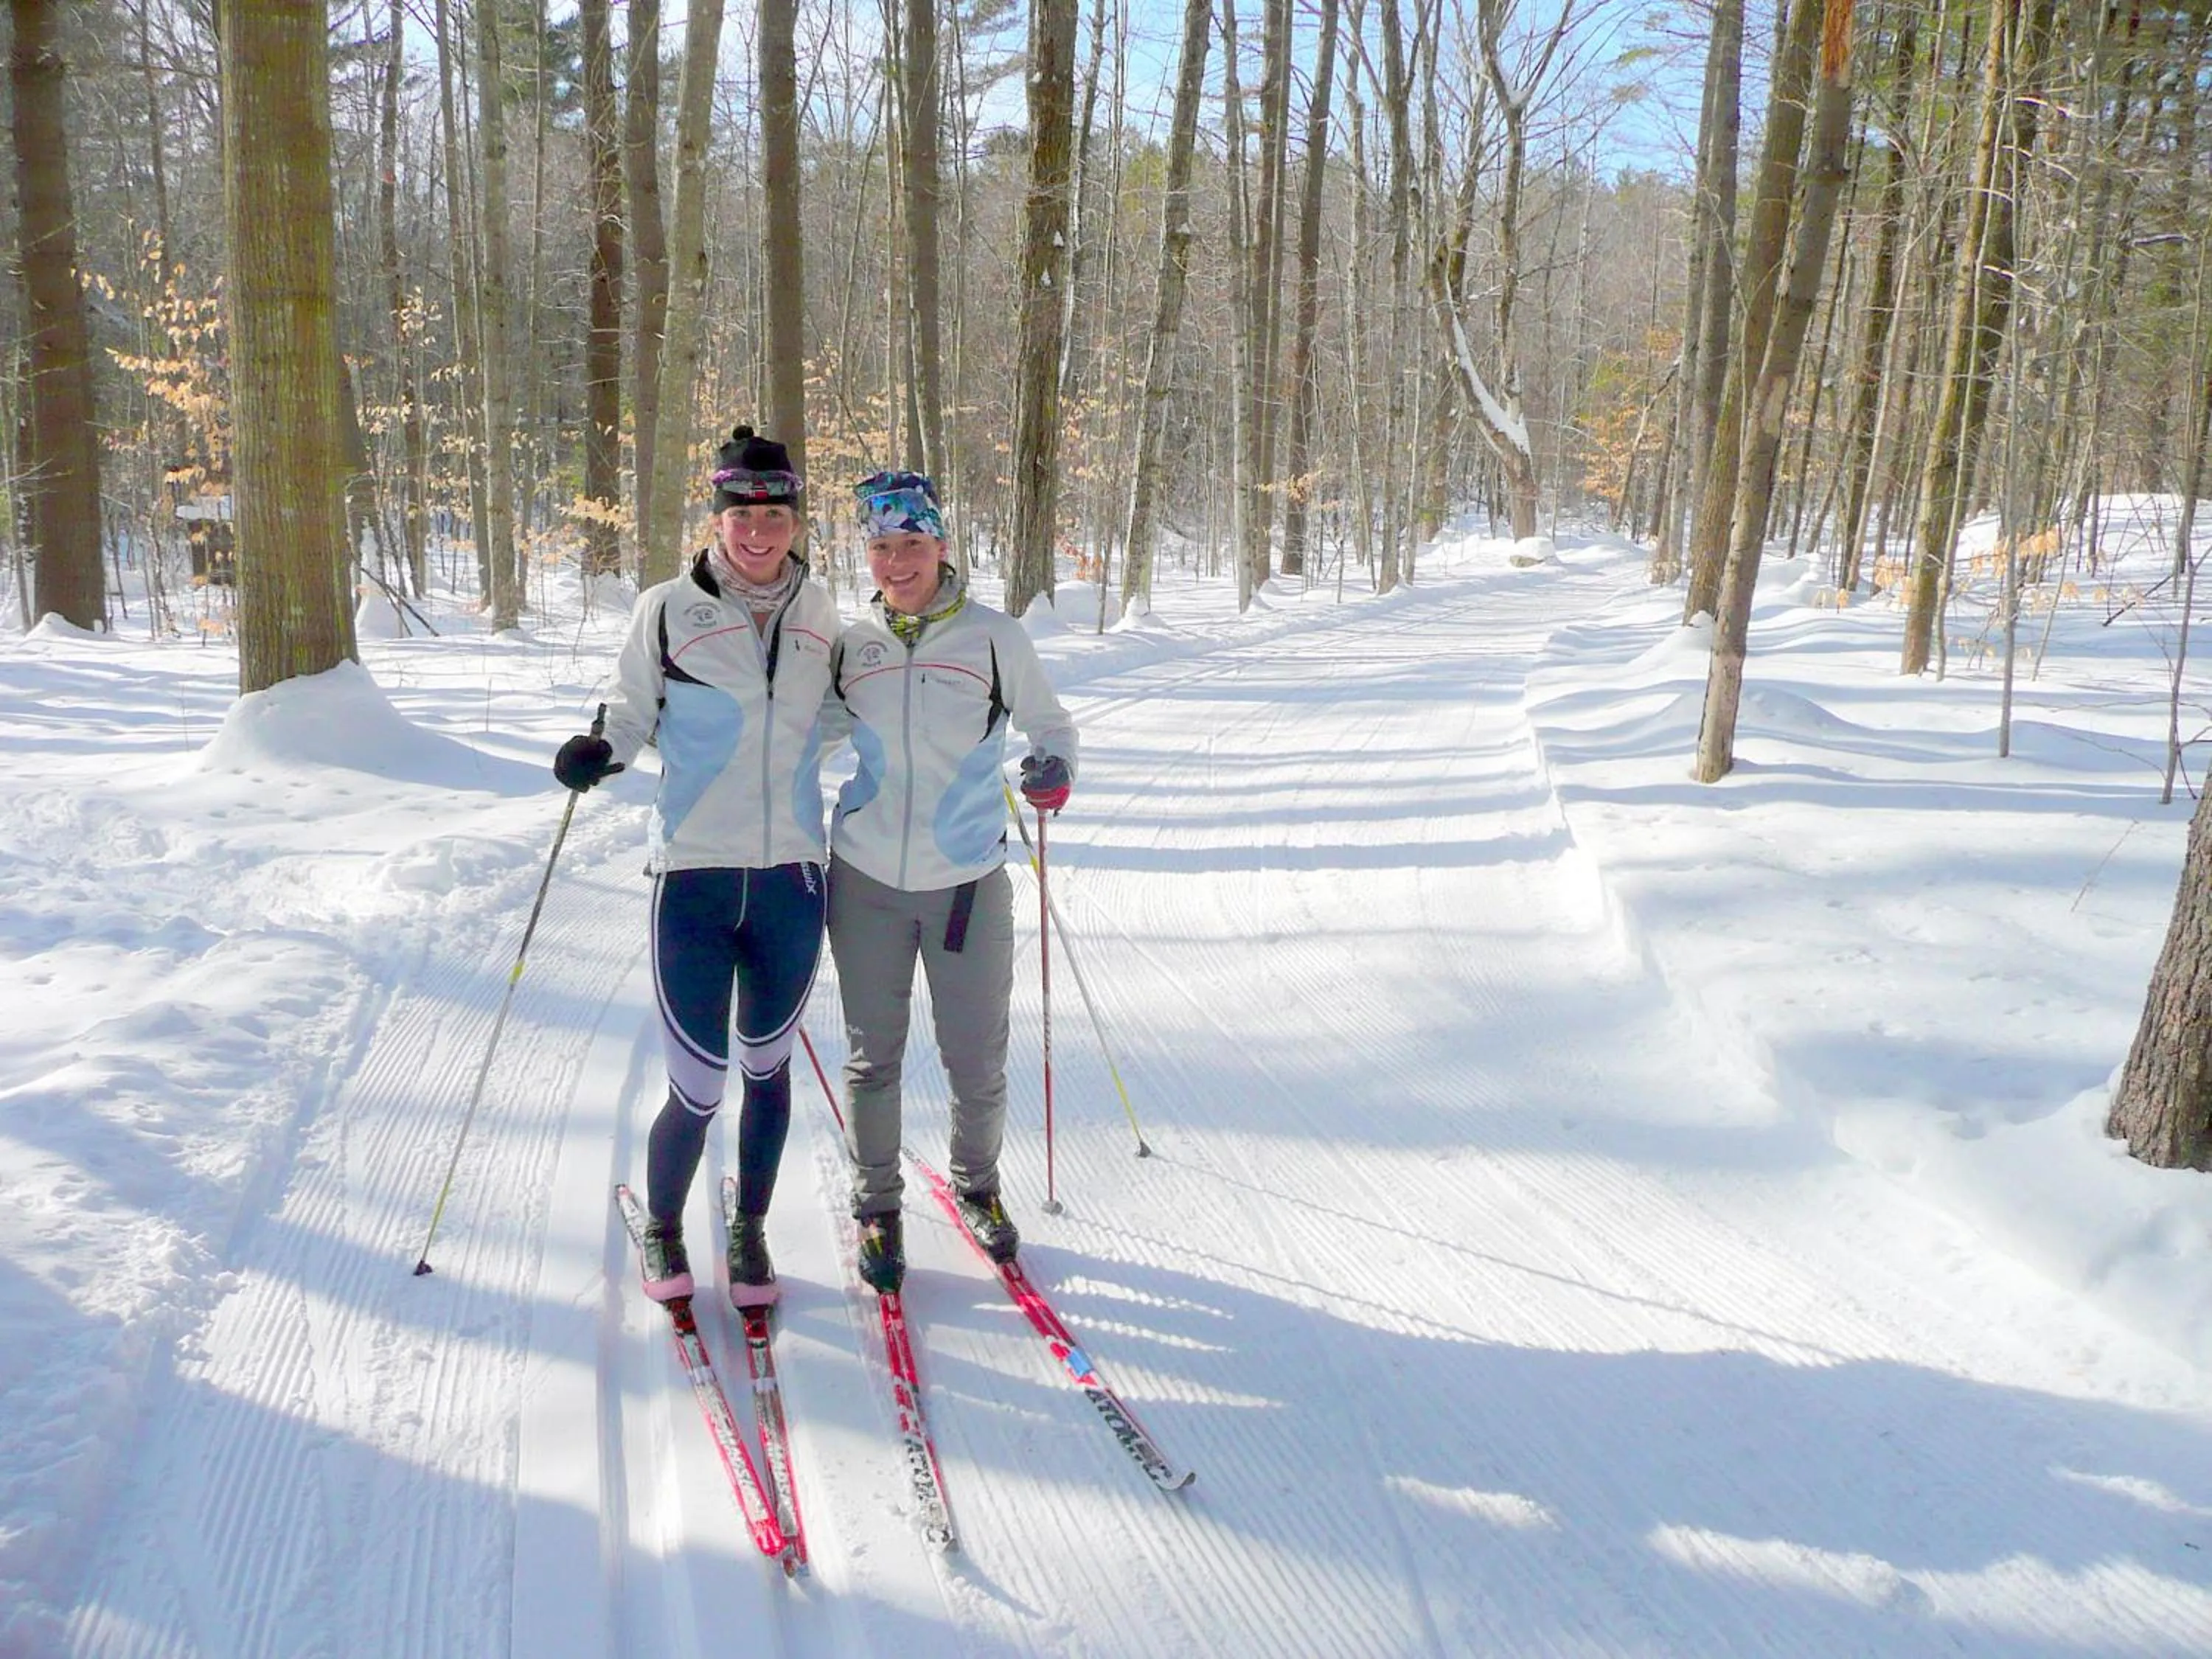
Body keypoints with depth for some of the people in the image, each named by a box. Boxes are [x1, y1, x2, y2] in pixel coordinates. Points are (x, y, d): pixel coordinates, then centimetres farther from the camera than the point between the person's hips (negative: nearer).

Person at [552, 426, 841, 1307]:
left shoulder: (817, 612, 6)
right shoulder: (669, 609, -5)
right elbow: (633, 710, 1)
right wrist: (599, 750, -18)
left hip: (792, 880, 3)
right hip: (695, 880, -3)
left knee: (768, 1068, 16)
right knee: (696, 1092, -3)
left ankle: (751, 1231, 37)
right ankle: (661, 1229, 27)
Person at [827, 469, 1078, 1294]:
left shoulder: (994, 636, -4)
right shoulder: (848, 642, 4)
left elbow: (1047, 720, 7)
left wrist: (1056, 765, -15)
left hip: (968, 883, -1)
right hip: (866, 883, 2)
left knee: (978, 1062, 7)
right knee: (873, 1057, 10)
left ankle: (977, 1184, 34)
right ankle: (876, 1202, 30)